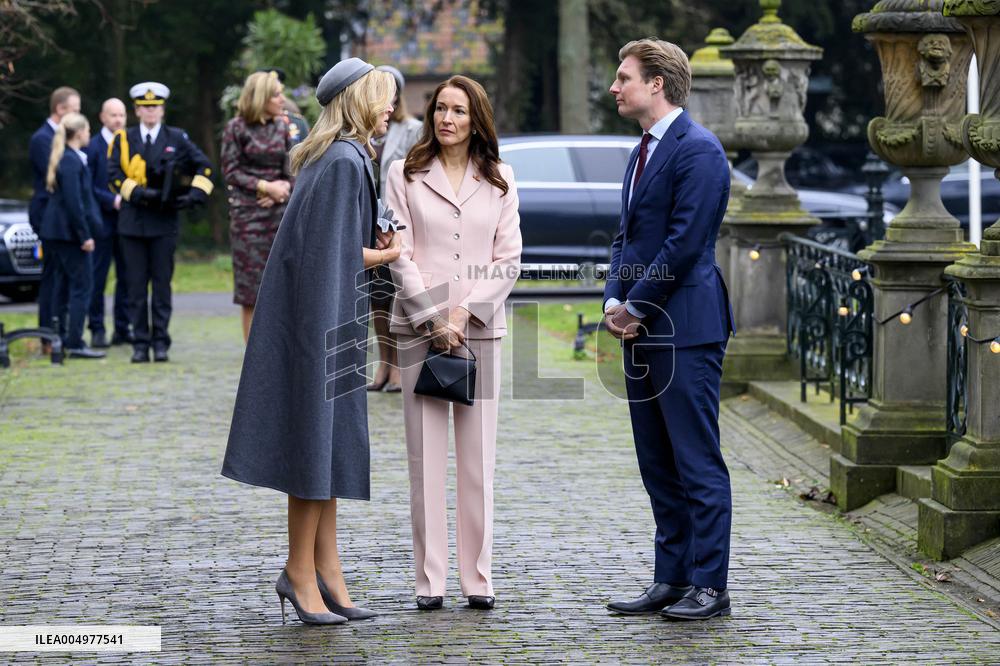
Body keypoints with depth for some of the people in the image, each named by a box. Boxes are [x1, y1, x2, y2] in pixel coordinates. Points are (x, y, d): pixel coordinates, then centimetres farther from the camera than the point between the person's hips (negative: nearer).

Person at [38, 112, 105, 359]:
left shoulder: (64, 158, 14)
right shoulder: (72, 161, -16)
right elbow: (73, 202, -20)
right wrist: (84, 235, -18)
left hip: (55, 231, 10)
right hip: (68, 230, -10)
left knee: (65, 284, 14)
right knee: (82, 285, -7)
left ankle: (57, 338, 17)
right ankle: (75, 343, -8)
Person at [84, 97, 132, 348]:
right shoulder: (92, 146, -2)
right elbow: (87, 186, -8)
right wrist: (112, 200, -16)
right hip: (102, 221, -4)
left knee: (126, 277, 6)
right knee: (98, 277, -1)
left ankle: (122, 329, 13)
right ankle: (97, 330, 3)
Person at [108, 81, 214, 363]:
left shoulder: (177, 138, 7)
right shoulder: (123, 139, 7)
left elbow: (204, 167, 7)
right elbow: (114, 176, -3)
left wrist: (195, 194, -7)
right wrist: (139, 193, -16)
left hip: (164, 222, 0)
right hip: (132, 221, 0)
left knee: (162, 284, 1)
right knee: (136, 285, 1)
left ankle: (160, 343, 5)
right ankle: (140, 343, 5)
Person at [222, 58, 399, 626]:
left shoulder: (347, 158, 15)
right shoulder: (344, 162, -17)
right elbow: (331, 254, -20)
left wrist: (374, 244, 2)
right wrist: (387, 255, -4)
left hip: (329, 320, 10)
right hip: (319, 318, -10)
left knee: (328, 444, 10)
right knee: (317, 436, -4)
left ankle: (326, 573, 14)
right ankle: (302, 571, 4)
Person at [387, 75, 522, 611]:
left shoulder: (499, 180, 9)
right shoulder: (406, 175, 4)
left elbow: (509, 259, 5)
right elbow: (398, 255, -1)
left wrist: (465, 311, -7)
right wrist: (433, 318, -9)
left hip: (480, 329, 1)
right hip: (419, 328, -1)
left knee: (478, 457, 2)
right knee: (426, 456, -1)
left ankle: (478, 577, 6)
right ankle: (430, 578, 3)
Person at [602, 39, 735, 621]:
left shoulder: (698, 150, -12)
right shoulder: (644, 152, 18)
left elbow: (685, 241, -17)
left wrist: (637, 306, -12)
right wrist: (614, 300, 5)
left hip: (685, 327, -10)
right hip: (642, 330, 10)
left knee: (698, 463, -5)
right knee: (657, 464, 12)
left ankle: (710, 587, -1)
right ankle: (672, 580, 18)